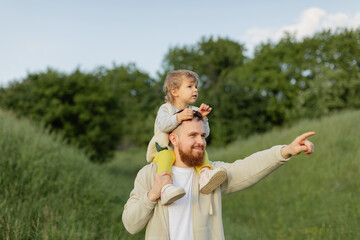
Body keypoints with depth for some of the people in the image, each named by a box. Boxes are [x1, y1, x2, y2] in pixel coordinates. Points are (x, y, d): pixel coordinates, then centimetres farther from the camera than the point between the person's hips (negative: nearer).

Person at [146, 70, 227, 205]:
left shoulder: (194, 111, 15)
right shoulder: (165, 109, 2)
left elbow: (204, 133, 6)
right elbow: (163, 125, -21)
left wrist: (202, 118, -10)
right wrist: (179, 117, -36)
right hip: (162, 152, -4)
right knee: (167, 155, -35)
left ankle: (205, 174, -43)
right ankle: (166, 188, -54)